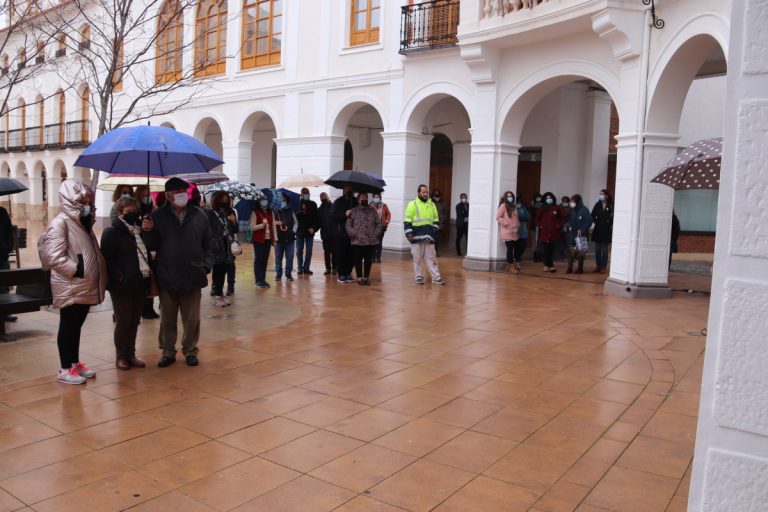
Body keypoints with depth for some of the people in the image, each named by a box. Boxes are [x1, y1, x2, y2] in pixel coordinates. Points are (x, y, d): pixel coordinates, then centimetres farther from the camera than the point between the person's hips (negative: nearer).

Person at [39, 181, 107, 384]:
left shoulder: (82, 222, 16)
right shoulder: (60, 222, -13)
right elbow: (54, 257, -22)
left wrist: (98, 277, 14)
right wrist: (77, 270, -20)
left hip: (85, 287, 8)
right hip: (70, 287, -8)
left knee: (77, 326, 16)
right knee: (68, 327, 1)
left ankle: (75, 363, 27)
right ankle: (65, 370, 10)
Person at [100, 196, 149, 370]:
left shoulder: (140, 231, 14)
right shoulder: (111, 232, -7)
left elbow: (147, 253, 20)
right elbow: (107, 259, -14)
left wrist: (149, 271, 6)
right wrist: (119, 276, -20)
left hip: (140, 283, 6)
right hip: (122, 285, -6)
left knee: (134, 321, 11)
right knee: (123, 321, 1)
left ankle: (130, 354, 22)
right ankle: (121, 356, 14)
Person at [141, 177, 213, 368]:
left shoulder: (200, 216, 3)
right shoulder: (158, 216, 1)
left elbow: (207, 245, 6)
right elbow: (152, 245, 0)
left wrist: (206, 265, -3)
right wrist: (147, 231, -18)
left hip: (192, 277, 0)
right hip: (166, 277, 0)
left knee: (191, 318, 10)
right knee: (167, 318, 11)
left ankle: (190, 350, 25)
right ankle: (168, 352, 25)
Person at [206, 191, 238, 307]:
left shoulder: (229, 213, 11)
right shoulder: (209, 213, -6)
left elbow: (235, 230, 12)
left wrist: (234, 221, -4)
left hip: (227, 247, 5)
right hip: (215, 247, -5)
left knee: (222, 271, 10)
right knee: (217, 272, 0)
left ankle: (219, 293, 19)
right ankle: (217, 296, 7)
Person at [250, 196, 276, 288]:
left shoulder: (270, 212, 9)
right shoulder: (255, 212, -6)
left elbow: (273, 226, 8)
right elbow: (252, 227, -11)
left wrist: (274, 238, 2)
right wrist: (262, 224, -24)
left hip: (268, 239, 5)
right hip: (258, 240, -5)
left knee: (265, 259, 9)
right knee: (258, 259, -1)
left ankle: (263, 279, 16)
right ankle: (258, 281, 3)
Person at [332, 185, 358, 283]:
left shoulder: (356, 202, 9)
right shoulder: (338, 202, 4)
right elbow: (334, 217, -4)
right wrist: (345, 214, -17)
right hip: (341, 233, -2)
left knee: (351, 255, 2)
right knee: (341, 254, -2)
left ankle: (348, 273, 15)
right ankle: (341, 274, 8)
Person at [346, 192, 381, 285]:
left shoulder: (373, 211, 9)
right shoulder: (354, 211, 0)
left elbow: (378, 224, 10)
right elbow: (348, 225, -3)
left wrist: (376, 234, -1)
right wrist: (354, 234, -12)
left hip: (371, 241, 2)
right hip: (357, 241, -2)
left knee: (369, 260, 7)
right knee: (358, 260, 4)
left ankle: (366, 277, 19)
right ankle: (359, 277, 15)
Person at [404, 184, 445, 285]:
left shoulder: (432, 205, 12)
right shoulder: (413, 204, -2)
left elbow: (436, 220, 18)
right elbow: (407, 221, -5)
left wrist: (435, 231, 5)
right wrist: (409, 234, -13)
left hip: (429, 237, 3)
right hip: (417, 236, -3)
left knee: (431, 257, 4)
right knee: (417, 258, 4)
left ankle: (436, 277, 6)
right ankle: (419, 277, 15)